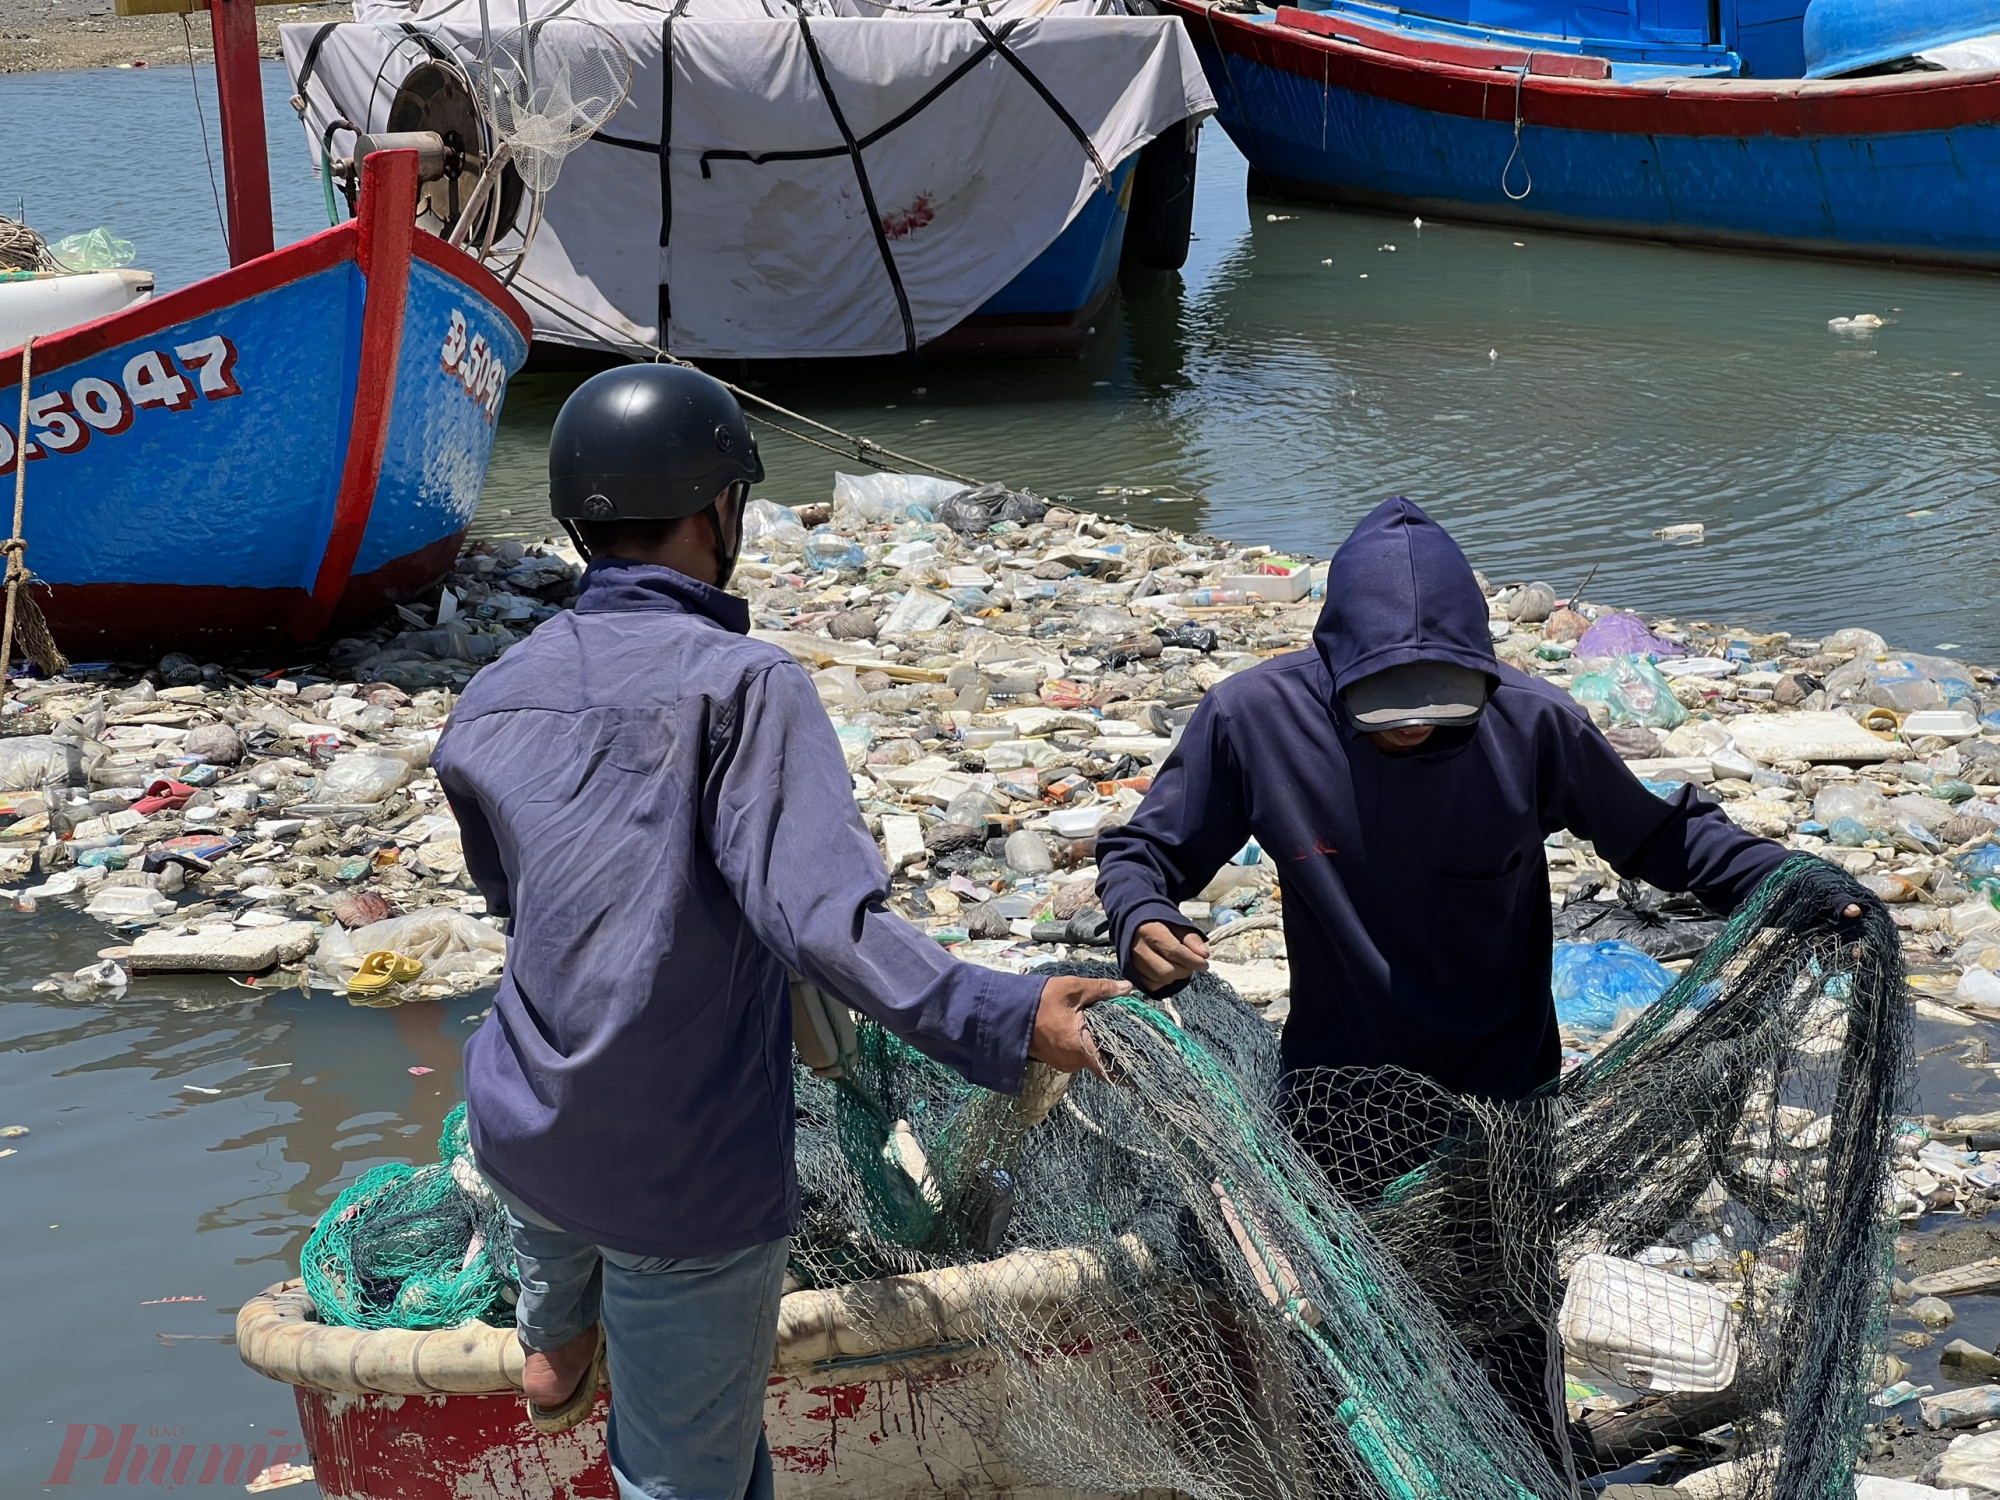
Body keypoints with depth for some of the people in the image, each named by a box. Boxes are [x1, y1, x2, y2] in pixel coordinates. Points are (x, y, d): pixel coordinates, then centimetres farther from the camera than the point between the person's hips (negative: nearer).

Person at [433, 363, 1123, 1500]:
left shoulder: (496, 700, 0)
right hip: (688, 1178, -5)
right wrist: (1005, 1019, -31)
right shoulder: (744, 686, -19)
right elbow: (821, 918, -31)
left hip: (522, 1135, 6)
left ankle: (554, 1343, 59)